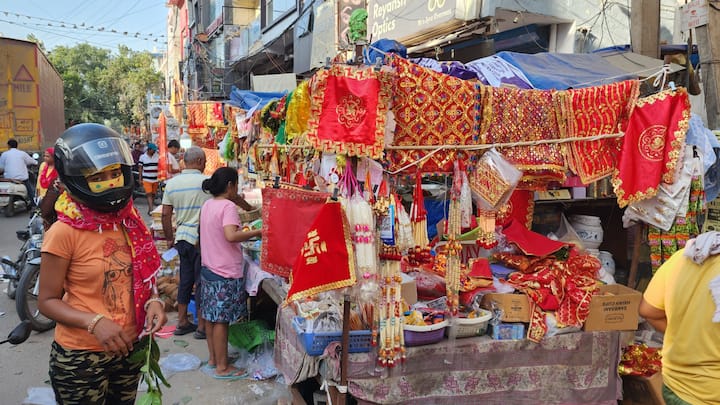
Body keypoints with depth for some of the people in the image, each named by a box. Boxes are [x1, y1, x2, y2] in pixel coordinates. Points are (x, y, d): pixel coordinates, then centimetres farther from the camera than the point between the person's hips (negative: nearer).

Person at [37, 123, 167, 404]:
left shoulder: (130, 223, -1)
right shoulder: (64, 233, -17)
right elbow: (47, 300, -12)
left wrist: (153, 301, -9)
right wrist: (95, 322, -27)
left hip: (129, 348, 6)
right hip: (80, 358, -5)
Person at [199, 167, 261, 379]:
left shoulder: (207, 205, 9)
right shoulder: (228, 206, -18)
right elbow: (231, 236, -32)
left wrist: (241, 230, 20)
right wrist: (256, 232, -22)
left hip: (209, 268, 9)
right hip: (225, 274, -9)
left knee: (211, 317, 17)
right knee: (221, 320, 0)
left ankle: (213, 358, 30)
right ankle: (222, 367, 10)